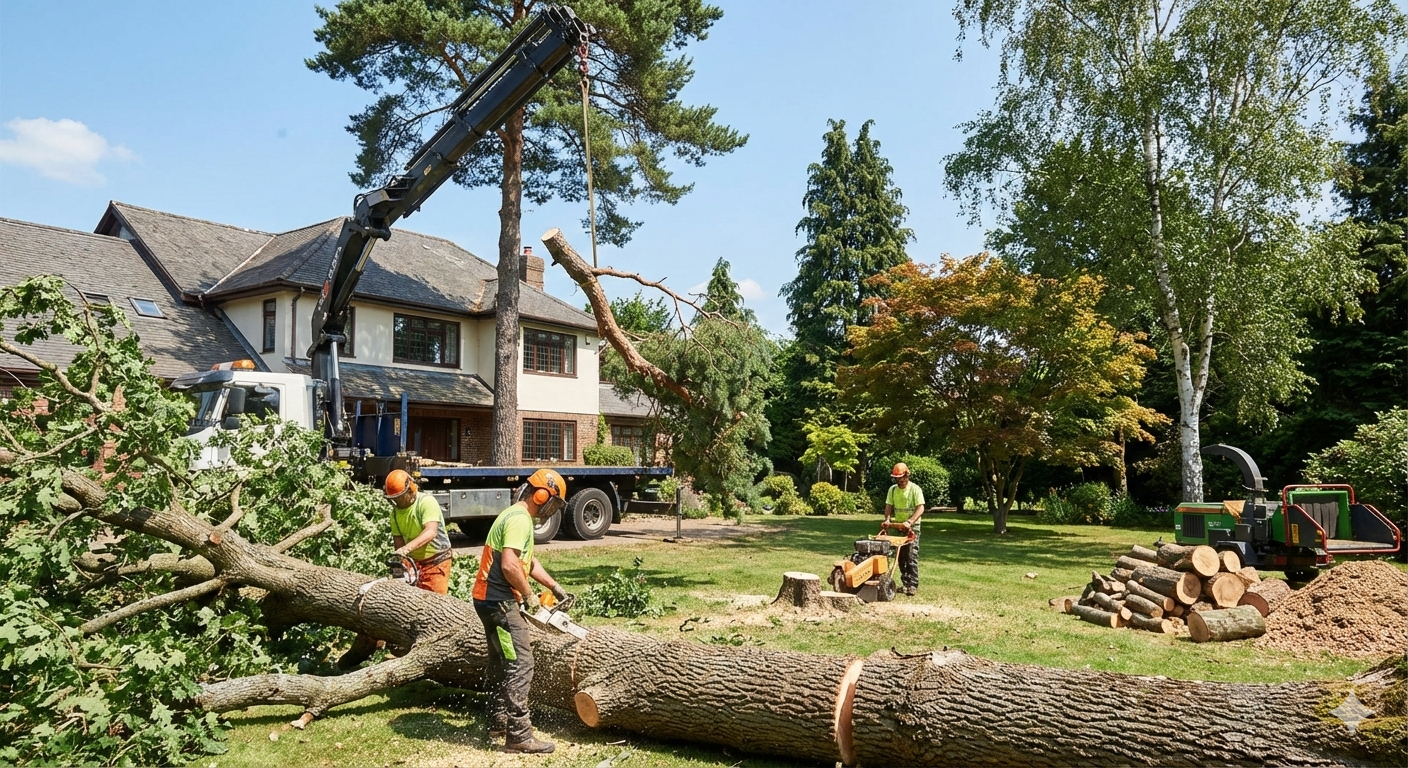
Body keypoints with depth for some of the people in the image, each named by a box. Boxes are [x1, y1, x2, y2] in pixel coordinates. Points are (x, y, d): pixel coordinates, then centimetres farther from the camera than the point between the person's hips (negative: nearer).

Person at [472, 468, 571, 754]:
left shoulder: (517, 517, 16)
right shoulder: (519, 519, -18)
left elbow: (528, 561, 25)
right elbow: (509, 565, -28)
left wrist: (555, 586, 19)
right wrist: (529, 595, -15)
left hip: (492, 601, 11)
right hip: (500, 602, -11)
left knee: (501, 664, 19)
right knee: (520, 665, -9)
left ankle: (498, 723, 30)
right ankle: (518, 735, -6)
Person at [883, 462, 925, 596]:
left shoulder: (915, 489, -12)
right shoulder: (893, 489, 4)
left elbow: (920, 509, -20)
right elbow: (889, 506, 2)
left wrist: (909, 522, -32)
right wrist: (887, 519, -18)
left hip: (912, 527, -5)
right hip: (898, 526, 5)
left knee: (911, 557, -11)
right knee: (901, 557, 8)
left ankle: (913, 585, -9)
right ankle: (905, 583, 17)